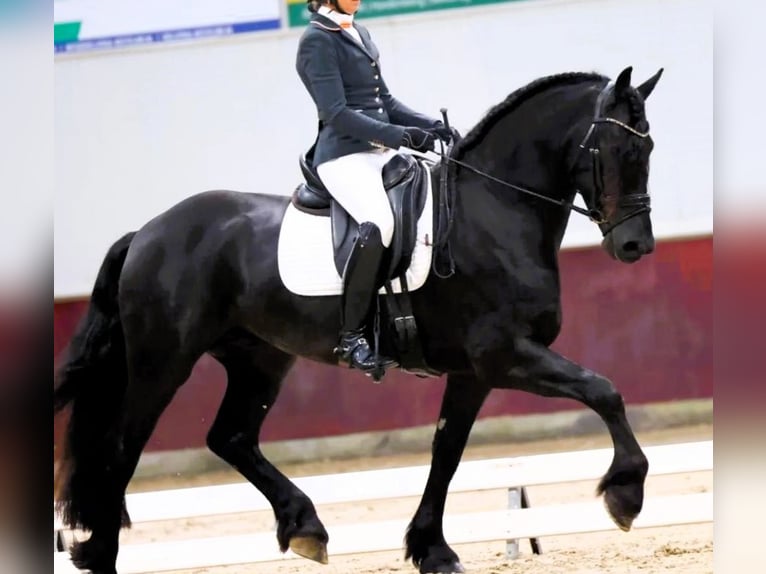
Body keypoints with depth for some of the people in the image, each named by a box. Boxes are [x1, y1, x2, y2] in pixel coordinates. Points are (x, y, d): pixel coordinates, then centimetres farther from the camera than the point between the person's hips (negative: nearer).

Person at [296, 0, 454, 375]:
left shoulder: (359, 34, 19)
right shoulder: (317, 40, -7)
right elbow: (336, 113, -15)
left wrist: (432, 127, 5)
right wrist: (400, 135, -23)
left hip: (381, 151, 9)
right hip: (344, 155, -9)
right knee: (378, 224, -34)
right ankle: (351, 336, -26)